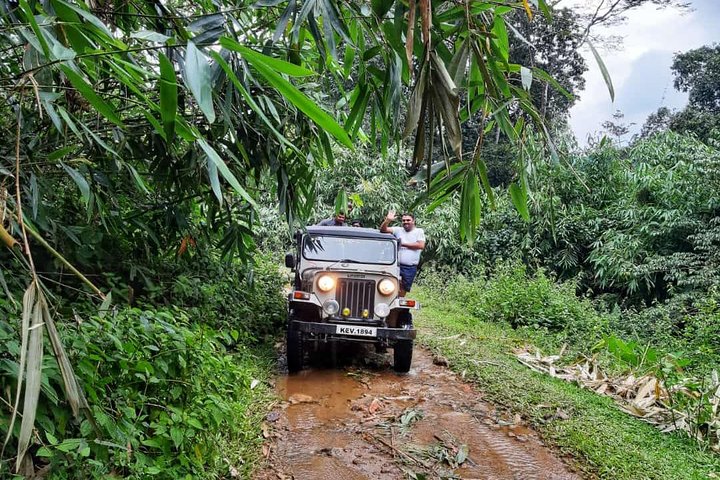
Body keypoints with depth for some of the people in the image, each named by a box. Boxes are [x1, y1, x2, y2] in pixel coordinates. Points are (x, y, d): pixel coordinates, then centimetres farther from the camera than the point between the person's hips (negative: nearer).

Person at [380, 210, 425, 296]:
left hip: (411, 268, 0)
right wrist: (387, 220, -18)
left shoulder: (419, 231, 5)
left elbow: (421, 245, -10)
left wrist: (403, 244, -8)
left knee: (403, 290, 6)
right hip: (397, 265, 0)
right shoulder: (398, 230, 8)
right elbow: (383, 230, 1)